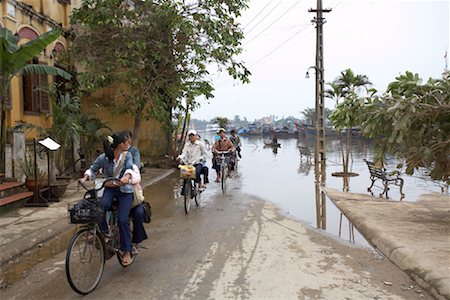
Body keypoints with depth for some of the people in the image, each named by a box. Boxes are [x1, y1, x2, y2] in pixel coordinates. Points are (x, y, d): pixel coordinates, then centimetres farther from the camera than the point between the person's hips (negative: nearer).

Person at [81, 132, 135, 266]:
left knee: (123, 219, -14)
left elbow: (129, 168, -22)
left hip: (125, 190, -1)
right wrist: (85, 177, -12)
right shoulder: (103, 158, -5)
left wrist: (126, 176, -44)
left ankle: (126, 251, 0)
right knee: (101, 206, -34)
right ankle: (103, 233, -12)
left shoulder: (127, 156, -4)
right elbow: (92, 169, 8)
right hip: (110, 189, 1)